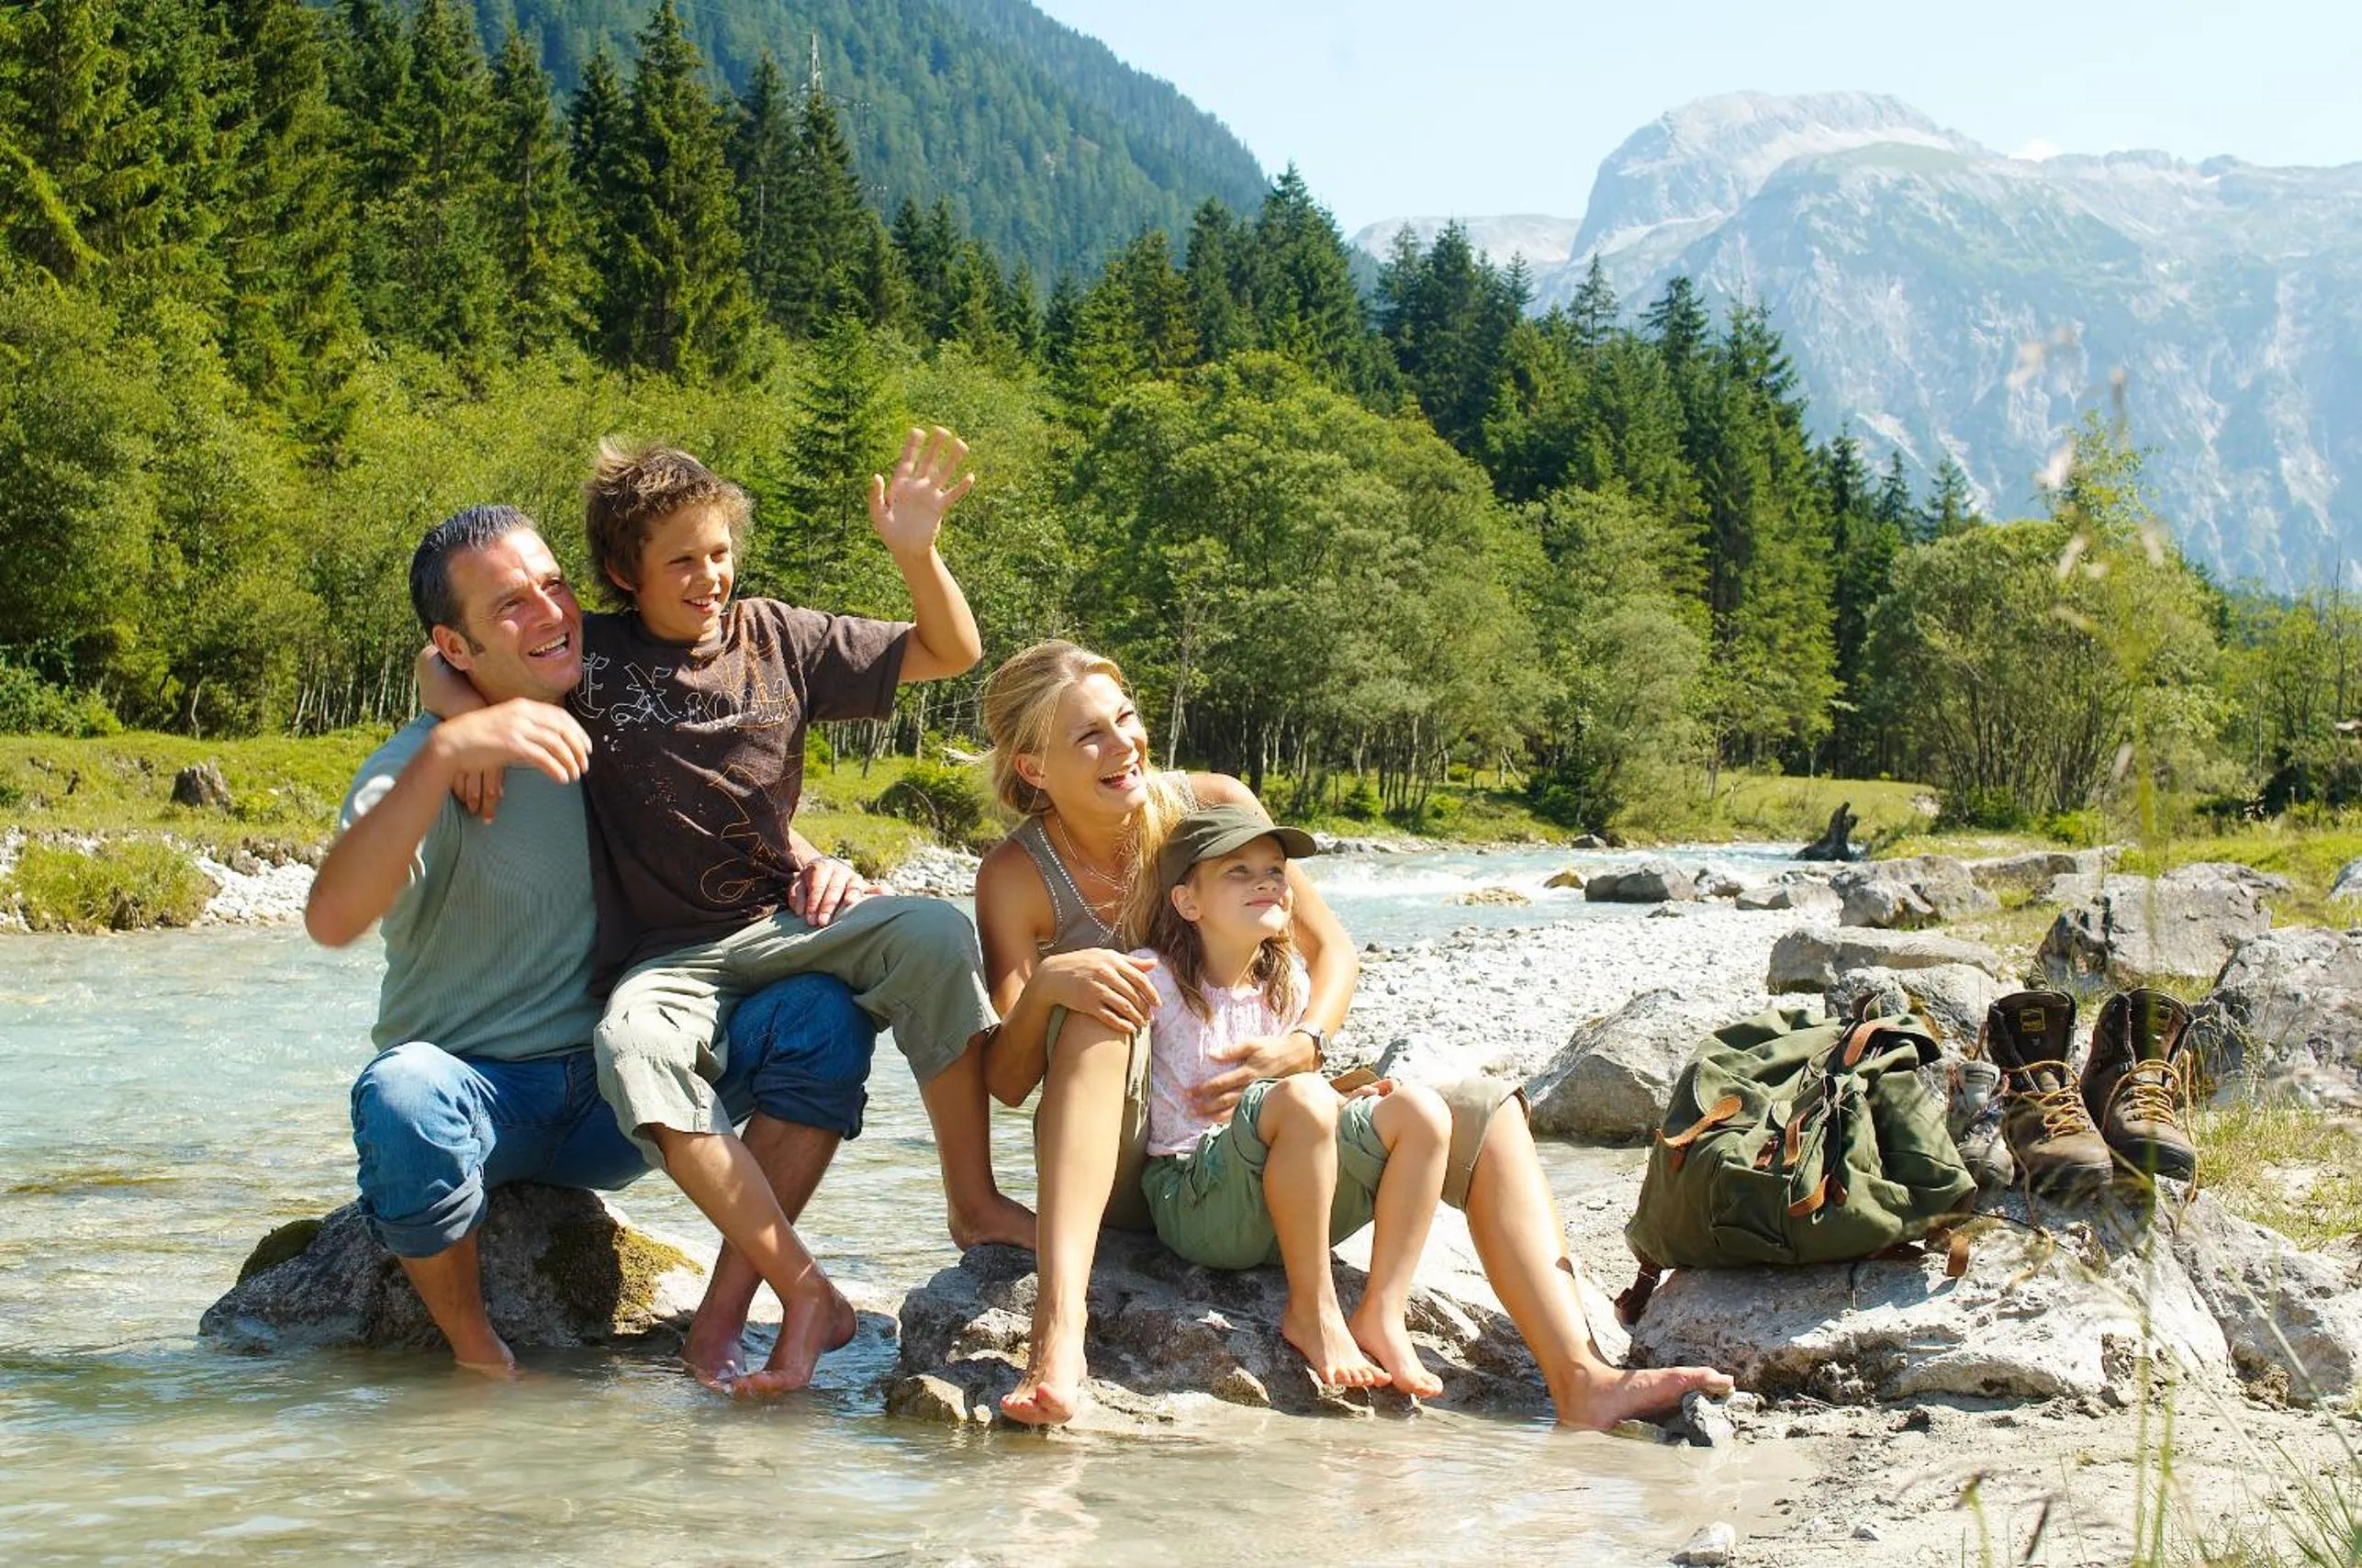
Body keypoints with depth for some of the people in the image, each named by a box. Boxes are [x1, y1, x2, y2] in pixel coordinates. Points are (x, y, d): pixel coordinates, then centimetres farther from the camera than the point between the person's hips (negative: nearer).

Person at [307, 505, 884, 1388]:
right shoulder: (423, 767, -12)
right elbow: (331, 919, -32)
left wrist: (814, 872, -6)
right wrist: (446, 753, -42)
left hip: (614, 1096, 4)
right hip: (482, 1093, -4)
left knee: (823, 1015, -17)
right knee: (403, 1097, -39)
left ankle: (720, 1324, -16)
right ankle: (479, 1358, -13)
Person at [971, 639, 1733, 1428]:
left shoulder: (1213, 804, -4)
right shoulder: (1016, 876, -10)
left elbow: (1333, 950, 1)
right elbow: (1008, 1084, -14)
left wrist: (1299, 1046, -19)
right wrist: (1041, 985, -34)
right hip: (1116, 1164, -4)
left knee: (1482, 1112, -12)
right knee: (1097, 1015, -35)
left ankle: (1579, 1377, -30)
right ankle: (1057, 1333, -51)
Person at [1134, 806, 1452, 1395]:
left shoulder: (1287, 986, 13)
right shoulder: (1154, 979, -5)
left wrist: (1350, 1104, 4)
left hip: (1290, 1211, 6)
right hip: (1192, 1203, -6)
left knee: (1420, 1111, -10)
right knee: (1302, 1096, -34)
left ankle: (1382, 1313, -16)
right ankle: (1312, 1311, -22)